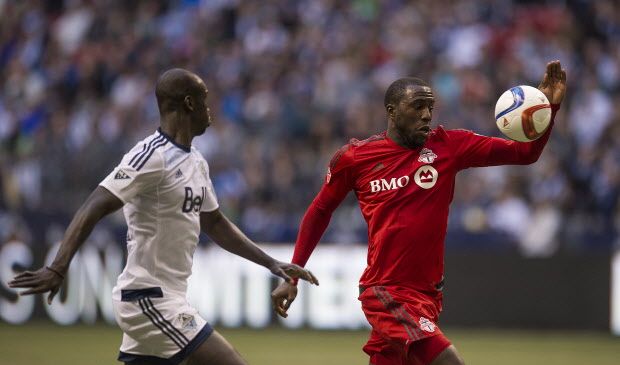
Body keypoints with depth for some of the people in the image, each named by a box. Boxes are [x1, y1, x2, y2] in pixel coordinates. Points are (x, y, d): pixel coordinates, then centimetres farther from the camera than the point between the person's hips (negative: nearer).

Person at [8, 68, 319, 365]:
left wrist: (271, 264, 24)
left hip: (169, 298, 10)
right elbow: (93, 209, -25)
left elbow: (214, 224, 27)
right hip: (150, 300, -10)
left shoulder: (196, 163, 14)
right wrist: (57, 268, -37)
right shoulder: (152, 157, -16)